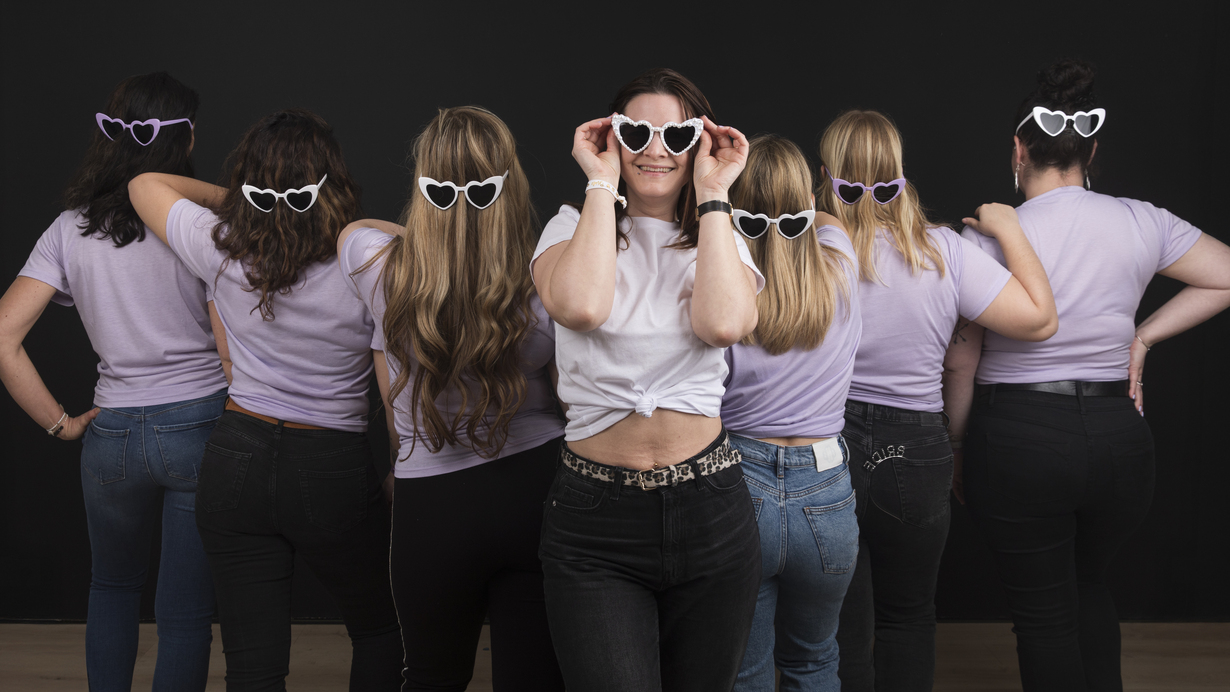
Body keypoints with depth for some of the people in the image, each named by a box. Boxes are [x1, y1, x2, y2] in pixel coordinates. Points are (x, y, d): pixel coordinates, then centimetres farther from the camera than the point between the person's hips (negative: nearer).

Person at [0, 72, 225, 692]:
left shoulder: (70, 229, 1)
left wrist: (60, 423, 2)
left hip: (113, 432, 3)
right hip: (200, 430, -3)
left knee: (112, 586, 27)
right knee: (185, 611, 6)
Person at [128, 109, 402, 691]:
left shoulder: (222, 249, -6)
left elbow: (145, 184, 13)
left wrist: (233, 200, 17)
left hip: (236, 462, 3)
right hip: (334, 469, -2)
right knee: (379, 630, 22)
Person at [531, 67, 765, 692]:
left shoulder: (720, 239, 9)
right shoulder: (572, 228, 5)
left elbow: (725, 322, -16)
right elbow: (580, 306, -21)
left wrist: (712, 194, -9)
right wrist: (603, 182, -10)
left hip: (709, 516, 3)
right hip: (594, 522, -2)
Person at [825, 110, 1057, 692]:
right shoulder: (944, 251, -8)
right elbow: (1039, 319, -6)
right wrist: (1009, 229, 6)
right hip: (914, 454, 1)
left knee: (839, 638, 9)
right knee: (906, 620, 23)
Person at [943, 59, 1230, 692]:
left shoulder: (986, 239, -11)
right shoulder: (1139, 223, -3)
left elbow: (960, 361, -5)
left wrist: (953, 451, 7)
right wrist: (1143, 336, 7)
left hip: (1016, 438, -3)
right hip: (1118, 436, 4)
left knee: (1043, 612, 10)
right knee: (1089, 586, 27)